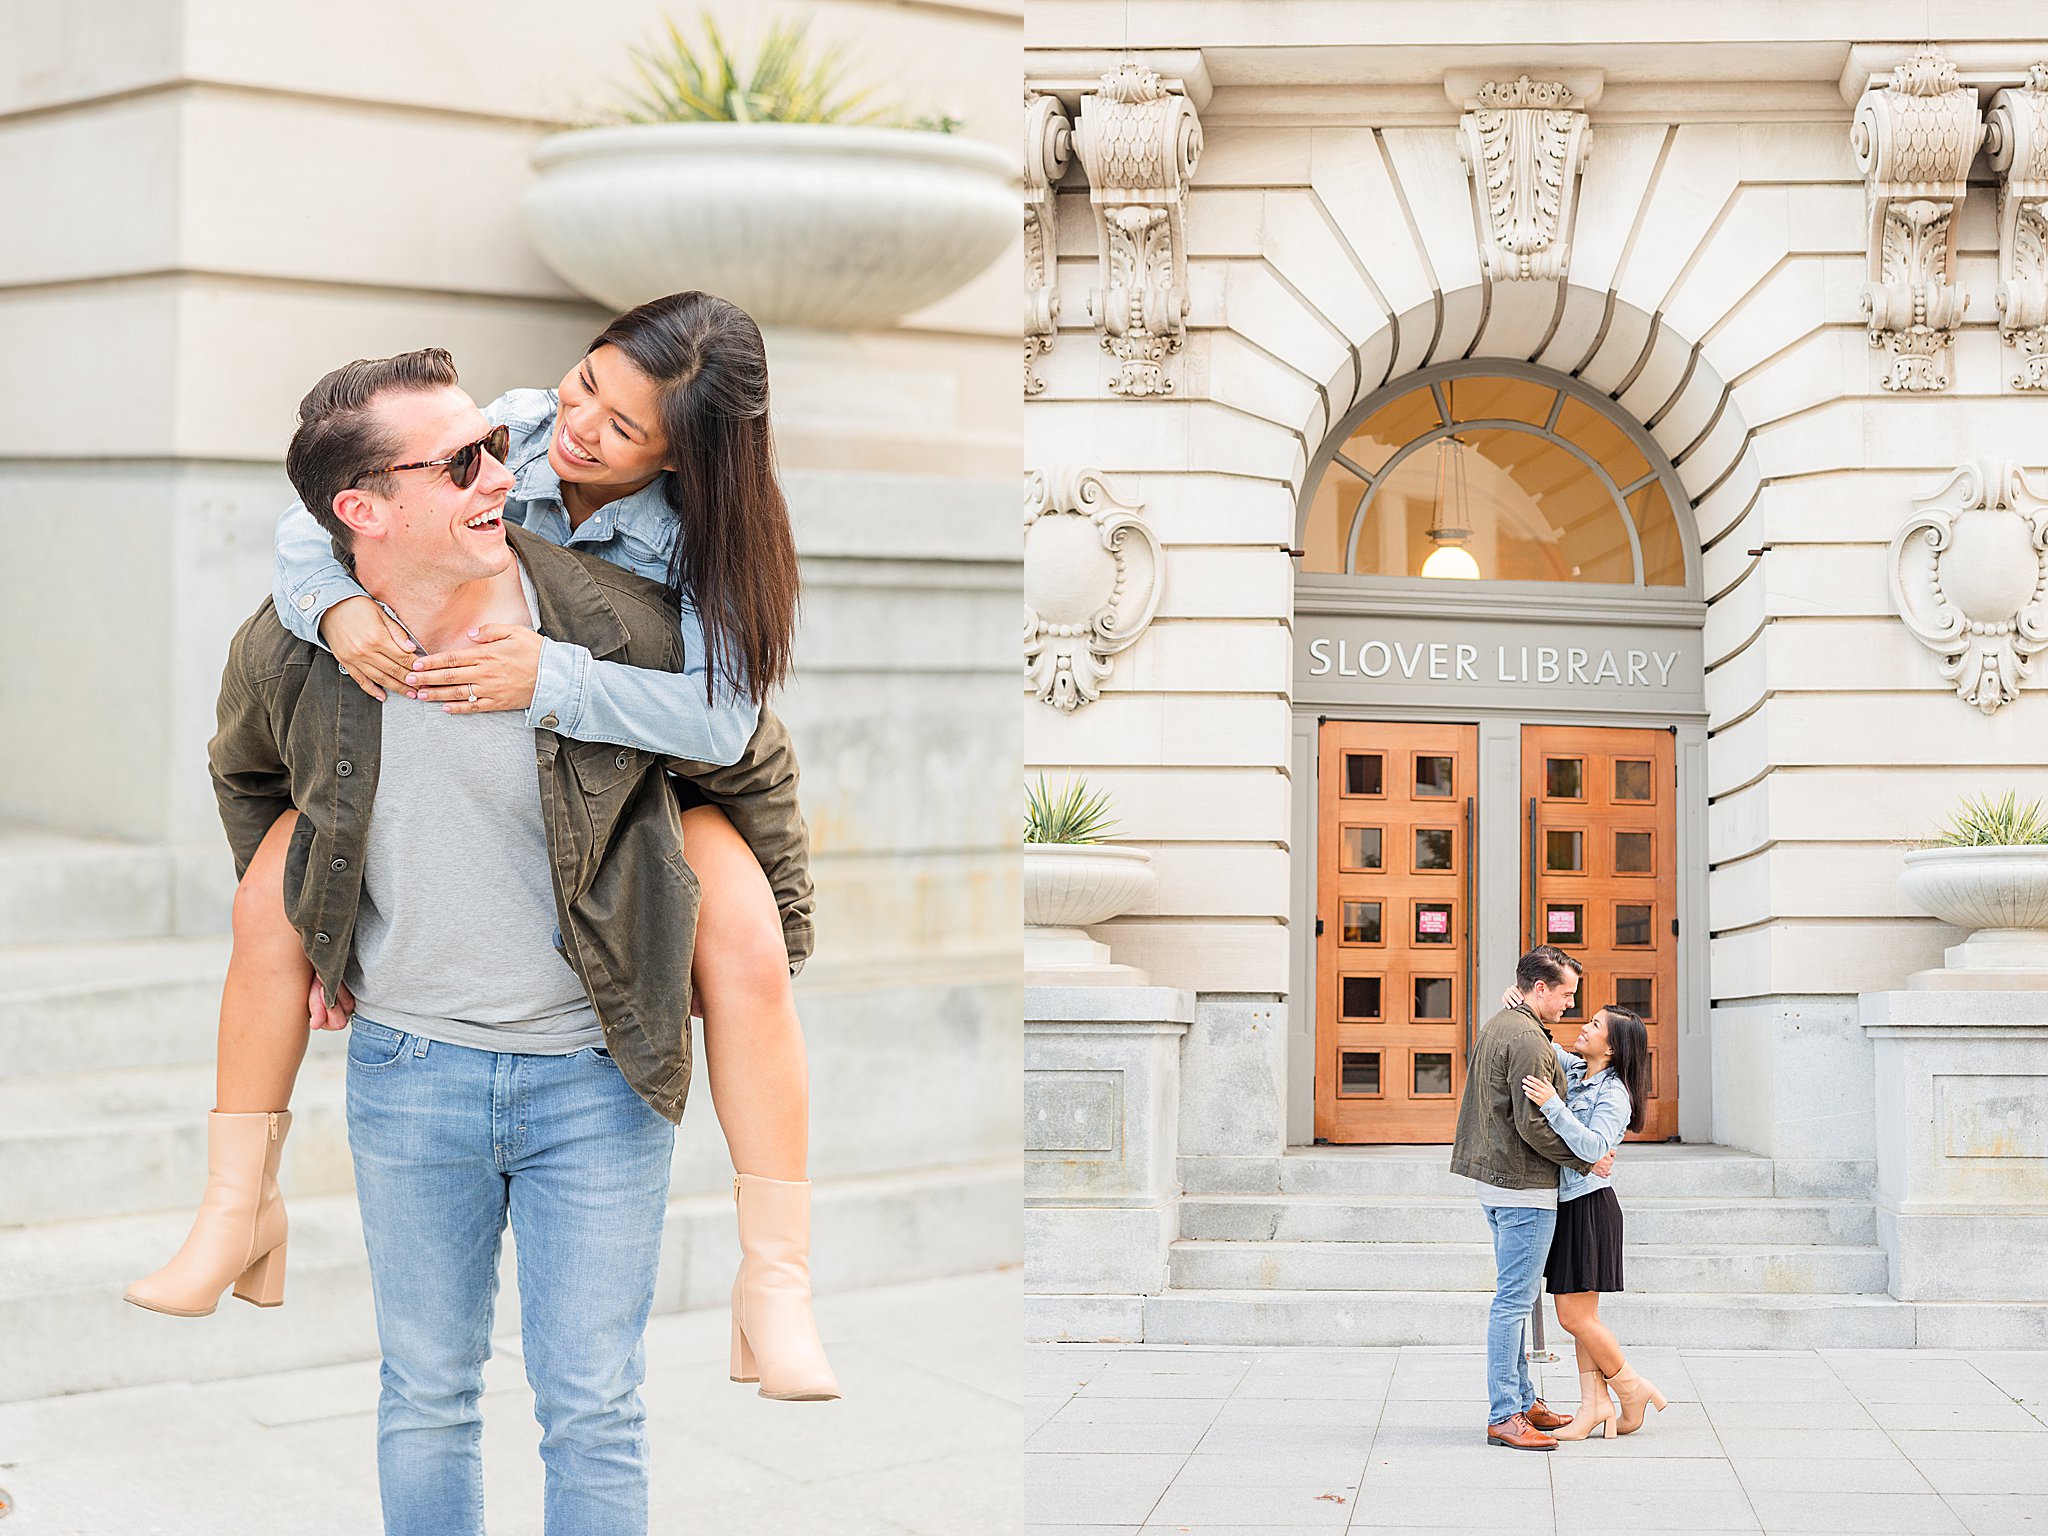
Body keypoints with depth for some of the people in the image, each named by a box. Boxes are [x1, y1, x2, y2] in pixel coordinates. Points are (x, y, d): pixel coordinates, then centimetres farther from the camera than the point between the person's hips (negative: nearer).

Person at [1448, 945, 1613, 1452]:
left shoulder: (1496, 1025, 15)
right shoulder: (1528, 1040, -18)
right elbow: (1533, 1125, -21)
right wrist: (1585, 1160, -12)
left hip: (1496, 1178, 11)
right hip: (1524, 1187, -11)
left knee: (1514, 1298, 16)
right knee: (1514, 1300, -7)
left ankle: (1523, 1401, 24)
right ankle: (1504, 1416, -5)